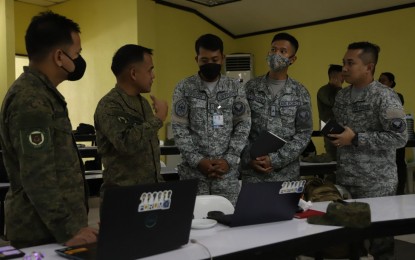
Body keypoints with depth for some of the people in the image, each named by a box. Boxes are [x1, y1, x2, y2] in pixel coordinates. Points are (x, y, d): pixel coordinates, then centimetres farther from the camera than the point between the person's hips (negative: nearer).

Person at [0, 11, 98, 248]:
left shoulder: (42, 93, 12)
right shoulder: (31, 101, -21)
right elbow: (38, 178, -25)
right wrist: (69, 230, -23)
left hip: (52, 228, 9)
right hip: (43, 233, -9)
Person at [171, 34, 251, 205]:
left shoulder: (235, 88, 5)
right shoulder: (184, 88, 1)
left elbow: (243, 126, 1)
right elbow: (179, 128, -4)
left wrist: (229, 160, -10)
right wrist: (198, 160, -13)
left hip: (227, 171, 1)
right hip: (193, 171, -1)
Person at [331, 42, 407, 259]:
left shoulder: (384, 97, -11)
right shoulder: (341, 95, 10)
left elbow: (399, 138, -16)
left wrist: (356, 139, -18)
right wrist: (332, 135, 3)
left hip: (376, 184, -6)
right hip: (344, 180, 6)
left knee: (379, 239, 5)